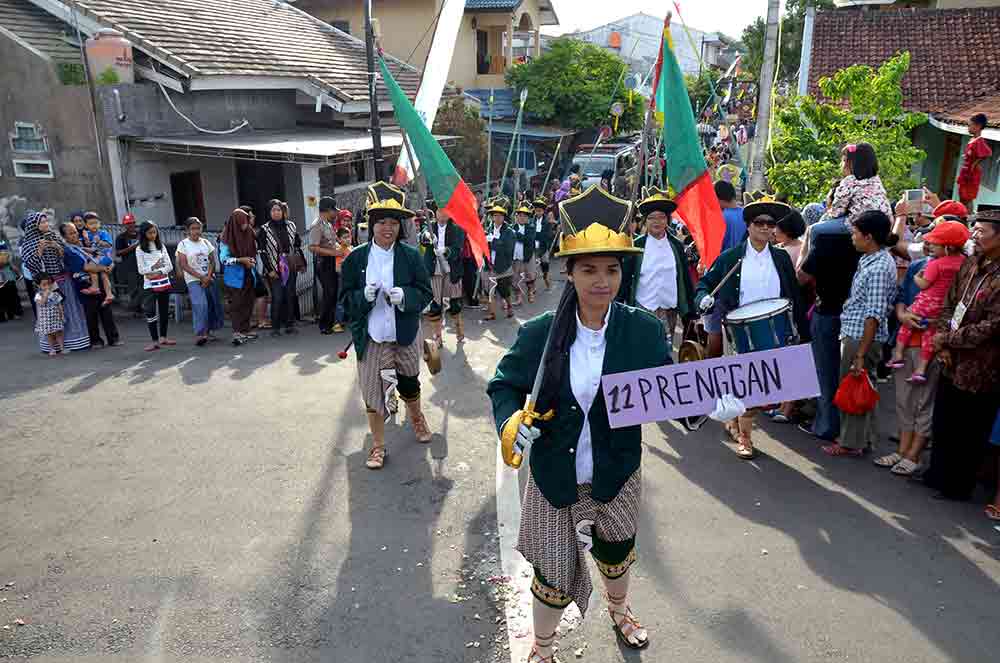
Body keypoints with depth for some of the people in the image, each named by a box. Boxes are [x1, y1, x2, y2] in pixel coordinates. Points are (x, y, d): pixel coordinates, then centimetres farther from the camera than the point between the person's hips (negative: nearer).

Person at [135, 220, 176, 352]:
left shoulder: (161, 246, 7)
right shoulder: (140, 249, -1)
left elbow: (169, 266, 2)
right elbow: (141, 270, -6)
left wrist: (157, 273, -10)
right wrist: (155, 267, -9)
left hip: (164, 283, 4)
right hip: (150, 285, -3)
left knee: (164, 311, 10)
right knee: (151, 312, -8)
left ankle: (163, 337, 22)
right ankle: (155, 341, -3)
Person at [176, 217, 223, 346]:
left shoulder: (206, 242, 10)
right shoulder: (183, 244, -1)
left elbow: (212, 261, 6)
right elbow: (184, 265, -7)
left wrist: (208, 277, -10)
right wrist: (201, 277, -12)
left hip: (209, 279, 5)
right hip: (193, 280, -4)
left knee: (213, 304, 2)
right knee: (200, 305, -20)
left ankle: (209, 331, 16)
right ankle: (199, 334, -21)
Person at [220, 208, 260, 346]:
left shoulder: (249, 234, 7)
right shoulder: (226, 238, -9)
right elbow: (224, 258, -11)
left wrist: (253, 262, 4)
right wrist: (241, 260, -20)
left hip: (249, 277, 5)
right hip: (235, 278, -5)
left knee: (248, 304, 8)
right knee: (236, 304, -6)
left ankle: (245, 330, 18)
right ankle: (236, 333, -5)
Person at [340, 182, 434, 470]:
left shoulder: (411, 255, -6)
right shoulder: (355, 258, -5)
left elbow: (425, 293, -3)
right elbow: (346, 298, -1)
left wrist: (405, 296, -23)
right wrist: (364, 295, -22)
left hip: (406, 337, 0)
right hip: (371, 338, 0)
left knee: (409, 383, 18)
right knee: (372, 392, 5)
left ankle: (416, 418, 50)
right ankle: (378, 445, 23)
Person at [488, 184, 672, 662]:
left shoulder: (644, 330, -13)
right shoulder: (540, 332, -14)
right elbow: (504, 385, -3)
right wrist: (510, 421, -22)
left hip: (617, 478, 2)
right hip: (554, 479, -1)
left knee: (617, 557, 27)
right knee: (554, 576, 11)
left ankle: (618, 611, 63)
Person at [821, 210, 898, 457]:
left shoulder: (878, 268, -21)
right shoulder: (870, 258, 8)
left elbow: (874, 315, -23)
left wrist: (861, 354, -22)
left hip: (862, 337, -9)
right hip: (855, 333, 9)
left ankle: (852, 443, 17)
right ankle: (866, 437, 32)